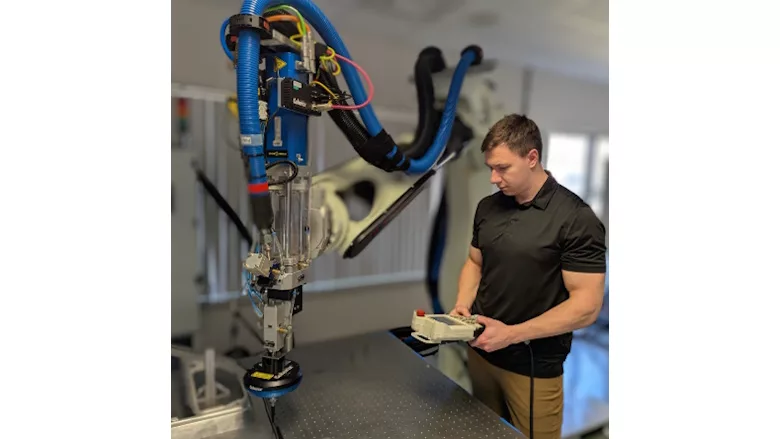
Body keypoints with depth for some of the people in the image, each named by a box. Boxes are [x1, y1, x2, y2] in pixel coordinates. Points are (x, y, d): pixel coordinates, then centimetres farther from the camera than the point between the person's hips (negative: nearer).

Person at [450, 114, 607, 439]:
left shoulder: (575, 218, -17)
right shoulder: (487, 207, 2)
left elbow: (586, 305, -18)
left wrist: (512, 334, -23)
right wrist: (463, 305, -5)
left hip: (534, 367, -5)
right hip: (480, 350, 5)